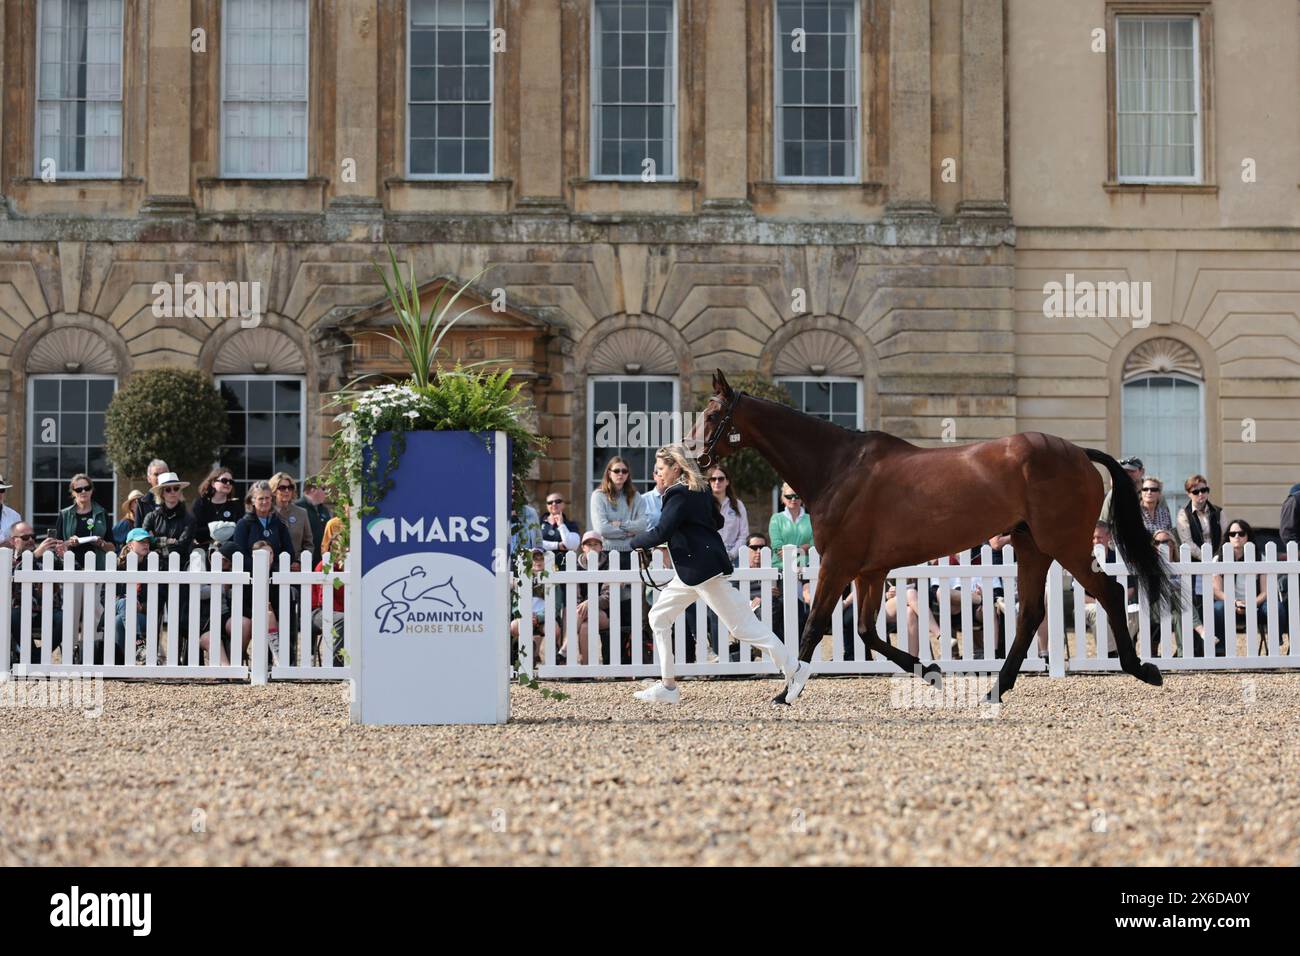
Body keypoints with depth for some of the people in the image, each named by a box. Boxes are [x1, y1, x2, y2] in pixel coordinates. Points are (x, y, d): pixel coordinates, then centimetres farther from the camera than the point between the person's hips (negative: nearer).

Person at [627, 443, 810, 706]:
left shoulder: (679, 495, -15)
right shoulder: (699, 490, 14)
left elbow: (660, 533, -23)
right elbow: (717, 521, 24)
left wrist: (635, 542, -6)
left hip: (703, 569, -11)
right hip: (690, 571, 11)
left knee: (741, 624, -8)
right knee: (658, 617, 11)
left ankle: (793, 669, -3)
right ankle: (667, 686, 12)